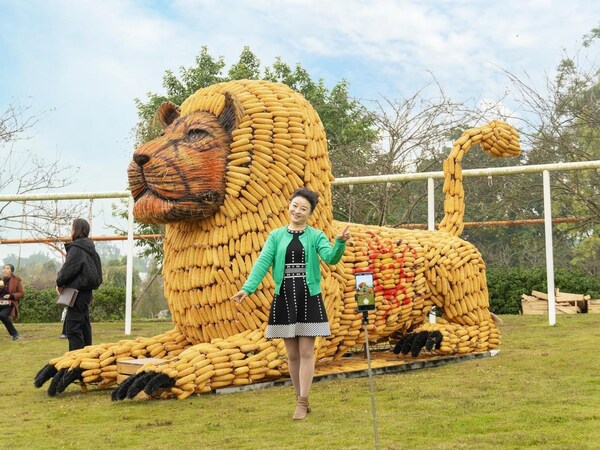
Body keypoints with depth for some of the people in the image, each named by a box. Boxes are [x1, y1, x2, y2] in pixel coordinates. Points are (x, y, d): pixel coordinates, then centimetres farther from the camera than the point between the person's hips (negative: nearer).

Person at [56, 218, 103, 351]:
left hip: (78, 291, -10)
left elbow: (68, 269, -17)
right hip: (86, 290, 10)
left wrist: (60, 283, 2)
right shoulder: (89, 248, 15)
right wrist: (63, 282, 10)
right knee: (84, 325, 17)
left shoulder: (76, 248, -13)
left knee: (72, 327, -8)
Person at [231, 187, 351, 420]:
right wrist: (247, 288, -16)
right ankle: (301, 400, 21)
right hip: (284, 298, 2)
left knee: (306, 352, -1)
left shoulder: (316, 236, 1)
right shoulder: (276, 235, 5)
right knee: (292, 354, 8)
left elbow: (330, 258, -15)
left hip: (309, 298, -2)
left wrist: (340, 242, -35)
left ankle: (302, 403, 7)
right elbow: (262, 262, -4)